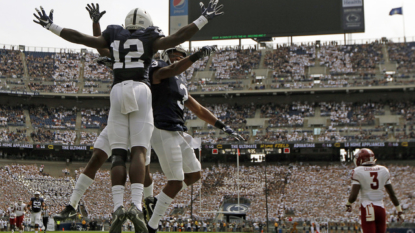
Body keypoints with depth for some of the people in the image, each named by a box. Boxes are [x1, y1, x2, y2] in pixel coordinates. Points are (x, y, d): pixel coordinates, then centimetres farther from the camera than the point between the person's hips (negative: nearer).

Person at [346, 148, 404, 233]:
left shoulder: (358, 172, -6)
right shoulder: (383, 170, 8)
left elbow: (353, 195, -12)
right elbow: (392, 194, 11)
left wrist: (348, 204, 8)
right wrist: (399, 211, 19)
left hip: (367, 208, -4)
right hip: (381, 208, 4)